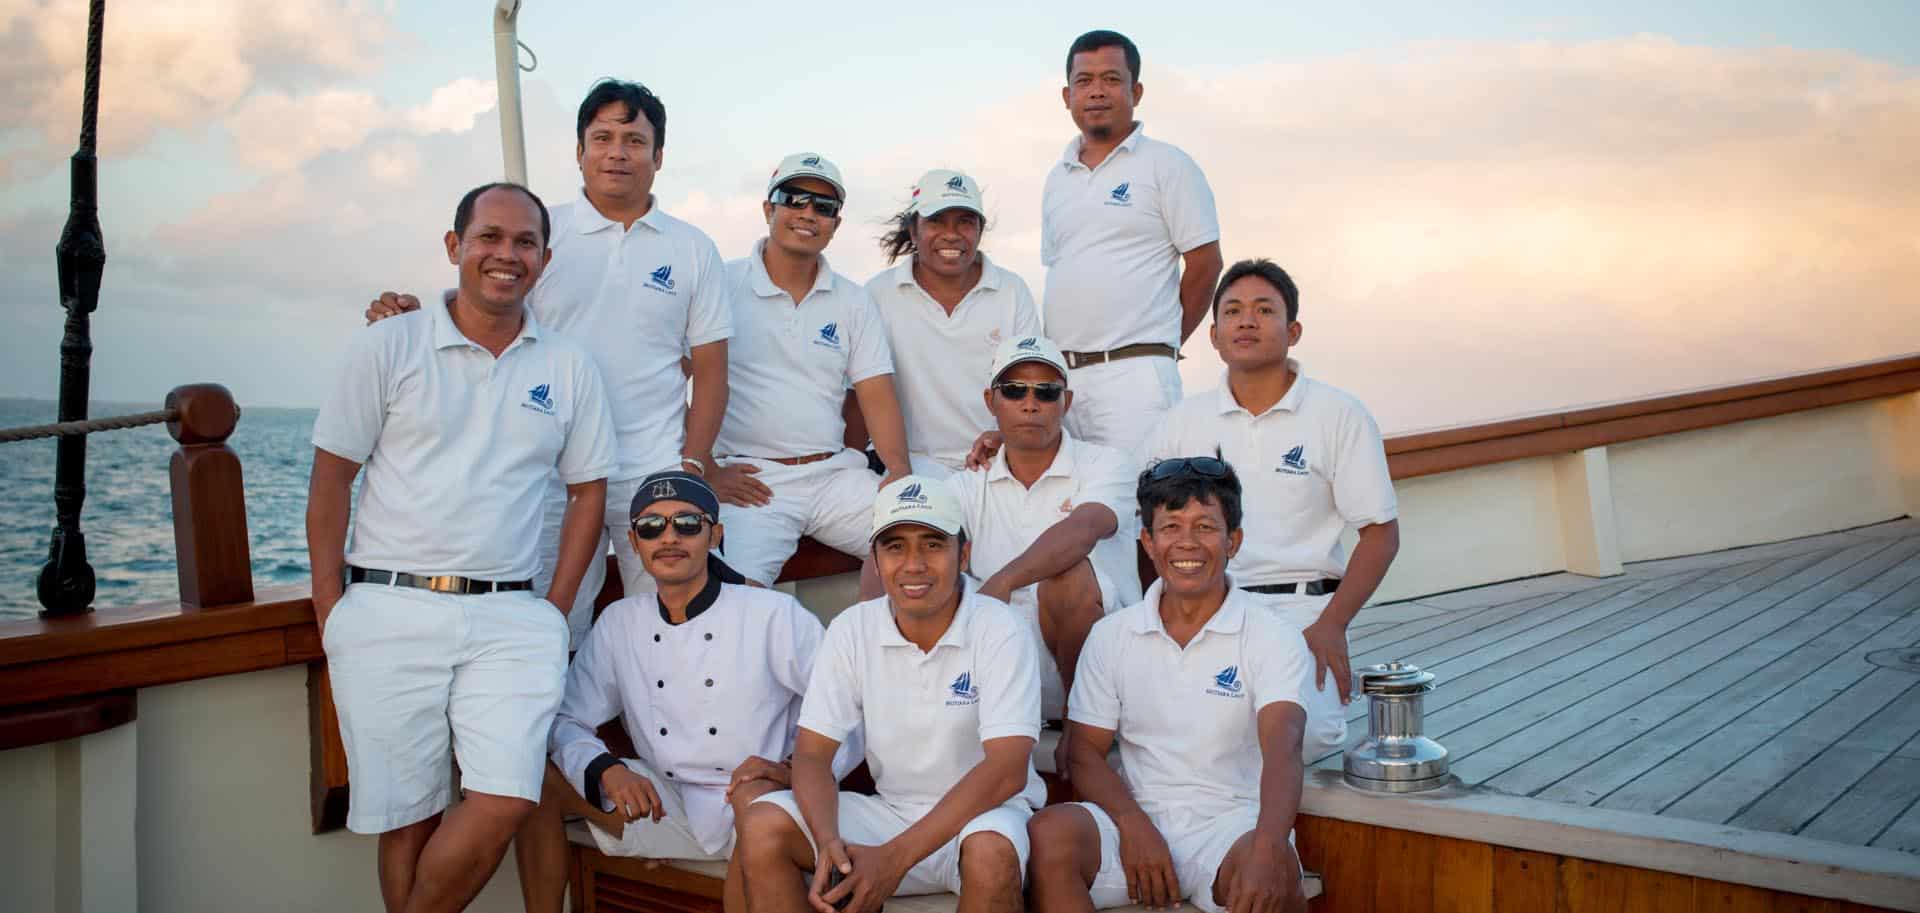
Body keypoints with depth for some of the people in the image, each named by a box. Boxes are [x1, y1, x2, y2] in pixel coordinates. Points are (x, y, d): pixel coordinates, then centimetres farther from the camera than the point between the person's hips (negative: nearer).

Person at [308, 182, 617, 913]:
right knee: (409, 819, 3)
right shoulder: (388, 347, 4)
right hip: (390, 613, -1)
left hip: (509, 618, 1)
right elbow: (330, 480, 4)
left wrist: (555, 609, 4)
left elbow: (588, 490, 12)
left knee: (507, 801, -12)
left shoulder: (569, 369, 9)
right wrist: (330, 611, -1)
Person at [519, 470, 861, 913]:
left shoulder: (775, 615, -8)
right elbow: (567, 720, 7)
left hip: (754, 808, -4)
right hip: (664, 807, 4)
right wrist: (607, 770, -14)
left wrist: (794, 770, -23)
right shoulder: (618, 623, 6)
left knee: (757, 798, -37)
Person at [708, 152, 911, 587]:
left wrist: (899, 469, -9)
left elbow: (877, 395, 7)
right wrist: (706, 470, -9)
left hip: (835, 474, 4)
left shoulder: (853, 301, 13)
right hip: (751, 479, -4)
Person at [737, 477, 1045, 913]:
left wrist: (894, 858, -28)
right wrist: (829, 842, -25)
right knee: (763, 825, -17)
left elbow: (1007, 770, -22)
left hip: (983, 813, -3)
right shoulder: (851, 630, -2)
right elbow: (811, 752, -3)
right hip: (891, 810, 4)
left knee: (990, 850, -37)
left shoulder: (999, 631, -15)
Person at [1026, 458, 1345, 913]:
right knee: (1048, 834, -27)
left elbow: (1283, 747, -17)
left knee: (1273, 873, -35)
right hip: (1138, 814, 2)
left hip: (1231, 820, -2)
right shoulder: (1111, 636, 8)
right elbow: (1085, 750, 6)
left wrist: (1267, 847, -37)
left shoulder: (1272, 637, -2)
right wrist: (1133, 825, -14)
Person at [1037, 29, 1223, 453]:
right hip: (1059, 373, 6)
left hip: (1134, 374, -6)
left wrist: (1162, 343, 4)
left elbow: (1205, 263, -2)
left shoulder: (1167, 165, 0)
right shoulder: (1057, 178, 18)